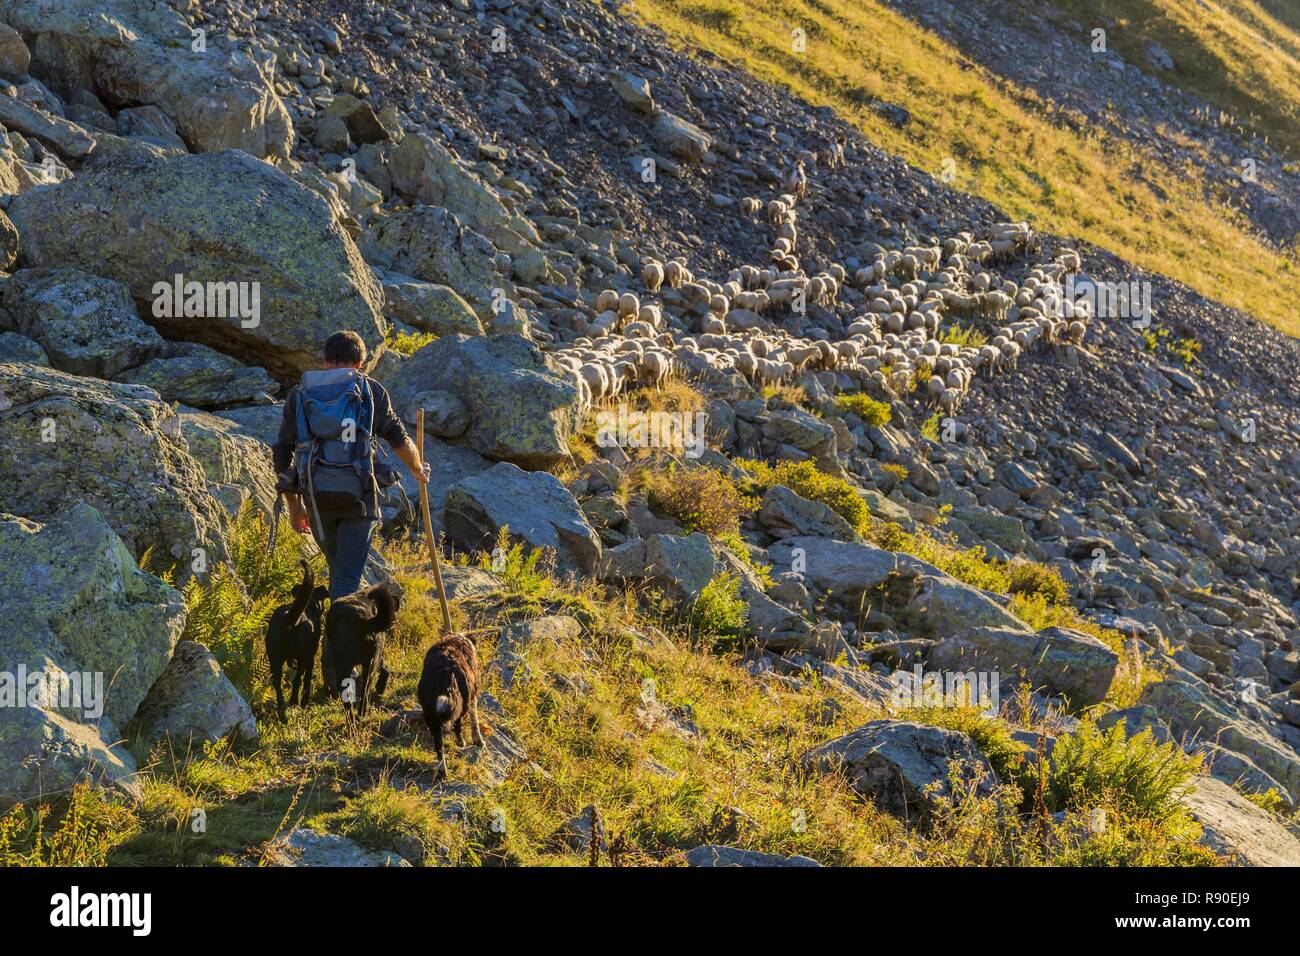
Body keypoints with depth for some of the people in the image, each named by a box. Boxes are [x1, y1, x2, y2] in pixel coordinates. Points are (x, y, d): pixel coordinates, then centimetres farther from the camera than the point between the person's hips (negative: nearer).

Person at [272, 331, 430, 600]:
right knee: (348, 577, -2)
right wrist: (418, 470, 28)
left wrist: (294, 507, 17)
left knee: (338, 569, 23)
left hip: (316, 498, 3)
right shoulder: (370, 390, 5)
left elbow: (281, 455, 8)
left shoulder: (299, 395, 10)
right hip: (358, 495, -3)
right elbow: (400, 440, 7)